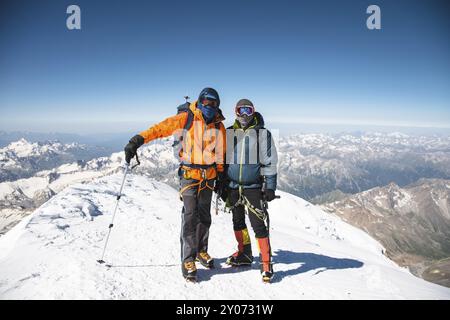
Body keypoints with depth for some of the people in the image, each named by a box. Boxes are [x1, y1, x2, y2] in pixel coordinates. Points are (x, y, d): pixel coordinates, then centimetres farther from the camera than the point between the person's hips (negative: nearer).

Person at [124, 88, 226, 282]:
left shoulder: (219, 126, 5)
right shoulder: (186, 118, -7)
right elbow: (161, 128, -14)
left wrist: (220, 175, 14)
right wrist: (138, 140, -24)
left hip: (208, 176, 4)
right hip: (189, 175, -4)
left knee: (204, 216, 14)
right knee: (190, 216, -6)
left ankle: (201, 251, 32)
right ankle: (188, 260, 4)